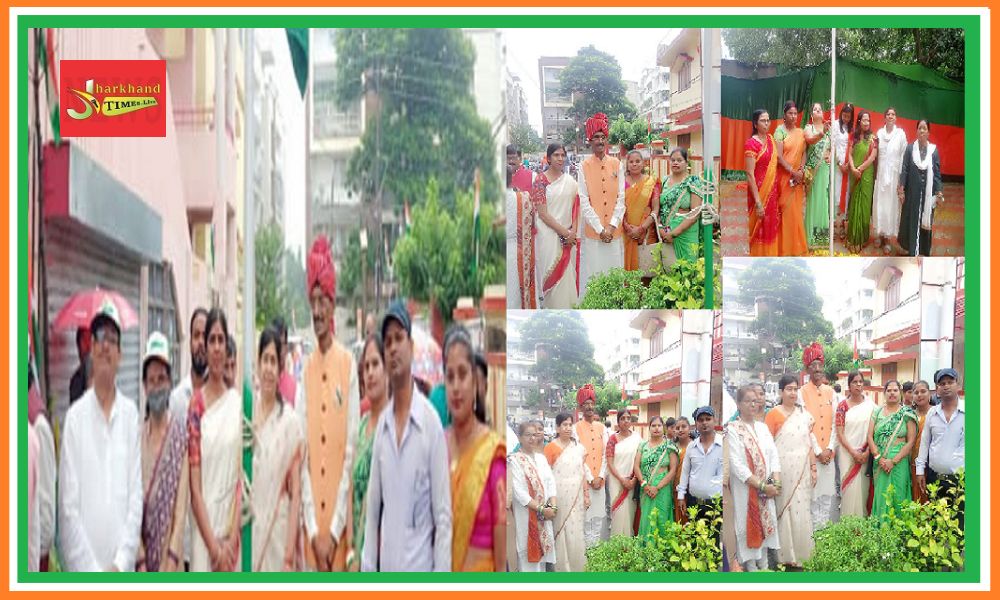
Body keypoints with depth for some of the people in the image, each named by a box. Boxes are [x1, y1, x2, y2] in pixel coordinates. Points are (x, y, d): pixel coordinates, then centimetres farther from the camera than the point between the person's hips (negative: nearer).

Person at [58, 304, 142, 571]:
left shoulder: (131, 413, 6)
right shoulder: (75, 416, -1)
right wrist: (91, 571, -11)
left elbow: (135, 496, 3)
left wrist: (121, 564, -6)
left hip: (122, 570, 2)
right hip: (84, 571, -2)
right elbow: (69, 507, -5)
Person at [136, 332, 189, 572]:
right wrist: (140, 559, -5)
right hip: (143, 557, 3)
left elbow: (182, 500, -7)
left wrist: (173, 556, -14)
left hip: (171, 558, -3)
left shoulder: (181, 432, -4)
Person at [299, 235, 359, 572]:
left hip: (340, 525, -3)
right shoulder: (305, 370, 7)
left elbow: (351, 451, -6)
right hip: (311, 527, 3)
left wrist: (334, 530, -11)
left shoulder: (349, 366, -4)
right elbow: (302, 455, 4)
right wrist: (314, 529, -6)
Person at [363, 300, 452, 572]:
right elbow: (373, 507, 12)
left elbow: (443, 514, -9)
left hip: (419, 570, -5)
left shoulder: (431, 421, -9)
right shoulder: (381, 425, 9)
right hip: (386, 571, 6)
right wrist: (368, 568, 7)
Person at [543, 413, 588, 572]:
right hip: (559, 494, -4)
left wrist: (586, 494, 9)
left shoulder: (578, 447, 7)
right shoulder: (551, 447, -5)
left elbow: (583, 472, 11)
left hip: (576, 495, 4)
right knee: (561, 531, 0)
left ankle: (577, 566, 19)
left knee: (576, 531, 7)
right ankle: (562, 566, 11)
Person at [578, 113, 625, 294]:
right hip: (593, 231, -2)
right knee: (593, 274, -1)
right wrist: (600, 229, -11)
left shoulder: (616, 164, 6)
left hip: (614, 231, 2)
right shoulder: (584, 166, -1)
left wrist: (612, 225, -7)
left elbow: (621, 198, 4)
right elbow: (584, 201, -5)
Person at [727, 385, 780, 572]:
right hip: (745, 488, -5)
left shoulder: (763, 427, 10)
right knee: (748, 527, -1)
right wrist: (761, 485, -17)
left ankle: (764, 565, 17)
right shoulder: (733, 430, -8)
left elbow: (773, 456, 6)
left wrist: (776, 483, -10)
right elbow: (737, 465, -15)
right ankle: (751, 567, 6)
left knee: (766, 524, 8)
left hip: (767, 488, 5)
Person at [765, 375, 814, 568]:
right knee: (784, 510, 0)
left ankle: (802, 554, 14)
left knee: (802, 510, 4)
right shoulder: (773, 414, -3)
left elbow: (810, 443, 11)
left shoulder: (805, 414, 9)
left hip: (802, 470, 3)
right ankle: (786, 555, 8)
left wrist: (813, 468, 7)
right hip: (782, 470, -3)